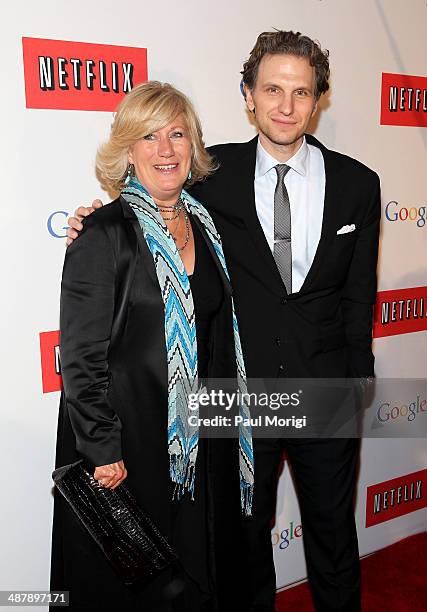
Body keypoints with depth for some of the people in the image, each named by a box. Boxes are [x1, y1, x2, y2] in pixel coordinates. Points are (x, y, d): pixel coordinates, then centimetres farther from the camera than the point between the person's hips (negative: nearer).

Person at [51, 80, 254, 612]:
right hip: (132, 448, -5)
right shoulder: (104, 235, -13)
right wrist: (103, 451, -15)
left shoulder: (205, 225, 6)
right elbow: (80, 358, -14)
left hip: (205, 443, 6)